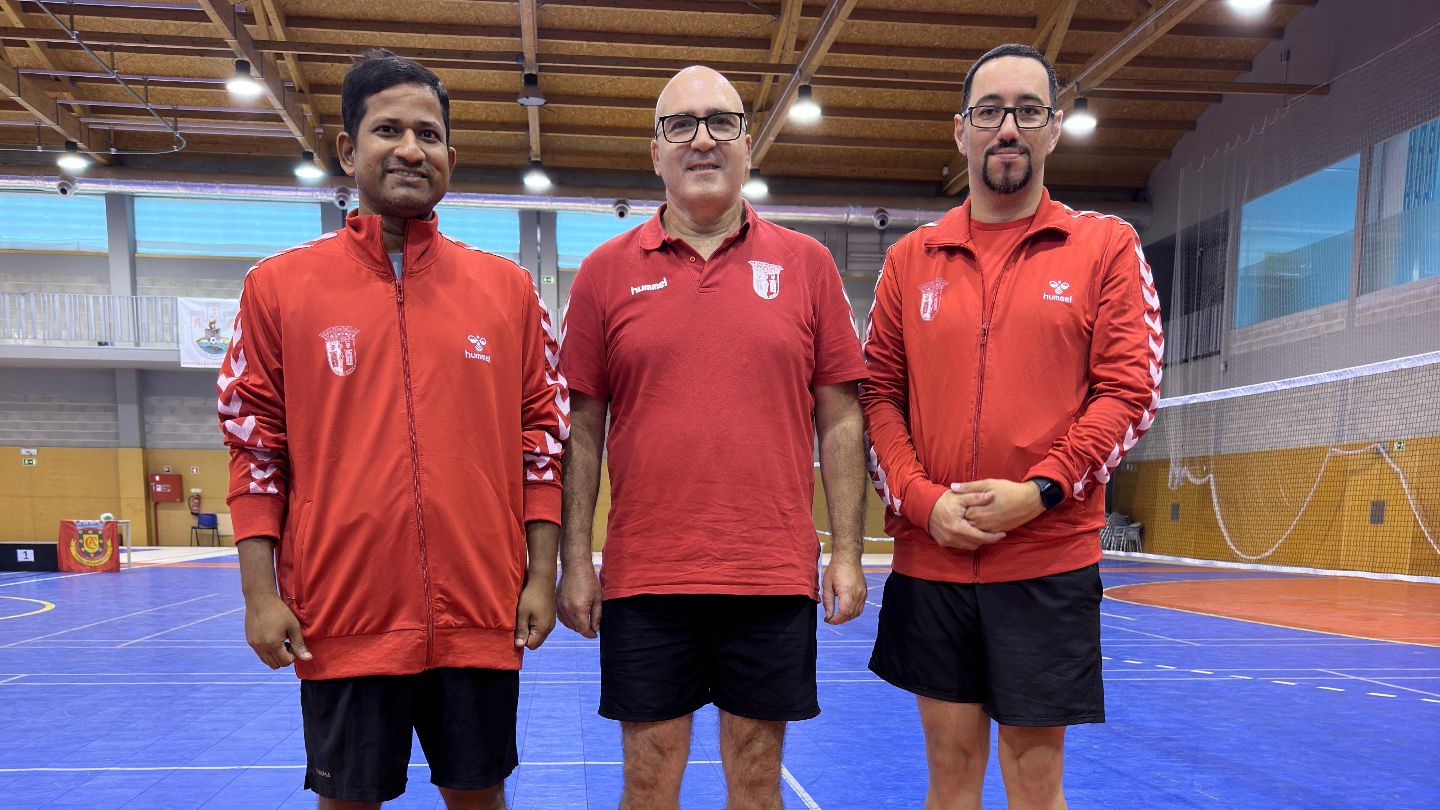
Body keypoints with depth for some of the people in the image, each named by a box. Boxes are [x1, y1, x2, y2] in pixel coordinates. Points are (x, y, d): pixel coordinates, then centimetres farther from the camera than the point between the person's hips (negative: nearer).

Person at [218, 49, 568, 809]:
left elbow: (544, 436, 5)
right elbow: (254, 447, 3)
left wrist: (541, 575, 0)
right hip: (339, 620, 0)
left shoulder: (507, 287, 4)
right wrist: (259, 592, -2)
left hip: (482, 616, 1)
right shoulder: (279, 284, 2)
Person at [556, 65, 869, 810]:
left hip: (775, 576, 0)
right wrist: (574, 561, 1)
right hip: (643, 578, 0)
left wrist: (847, 552, 1)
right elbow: (582, 428, 5)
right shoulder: (606, 270, 4)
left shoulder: (806, 263, 4)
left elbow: (839, 418, 4)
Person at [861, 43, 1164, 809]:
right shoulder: (911, 258, 8)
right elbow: (879, 394, 7)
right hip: (929, 557, 2)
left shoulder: (1107, 245, 2)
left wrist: (1038, 492, -14)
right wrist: (922, 500, -7)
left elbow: (1130, 391, -3)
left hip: (1049, 559, -2)